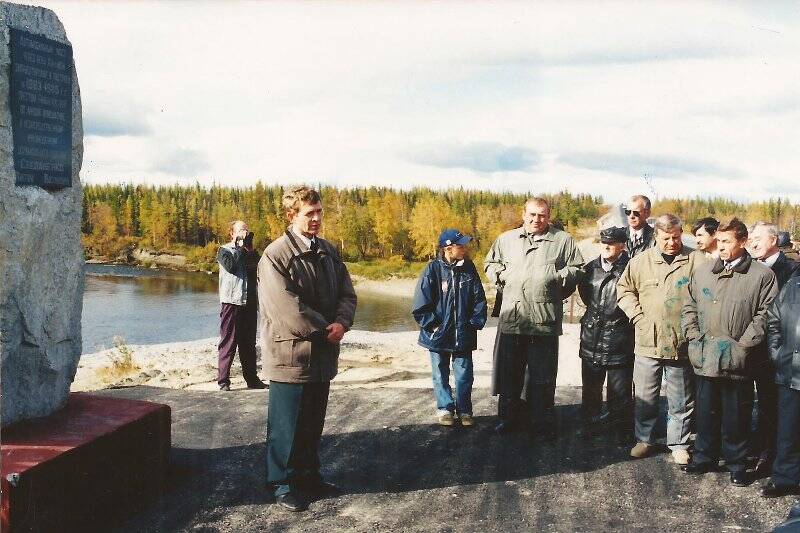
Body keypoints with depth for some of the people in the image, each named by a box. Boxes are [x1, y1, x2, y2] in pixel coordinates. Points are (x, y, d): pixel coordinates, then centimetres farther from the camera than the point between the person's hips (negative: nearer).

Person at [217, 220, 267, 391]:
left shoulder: (250, 251, 17)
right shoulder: (224, 250, 3)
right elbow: (231, 266, -18)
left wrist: (250, 250, -9)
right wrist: (240, 247, -8)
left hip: (249, 302, 5)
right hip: (231, 302, -5)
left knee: (249, 344, 12)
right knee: (228, 343, -5)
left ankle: (252, 379, 18)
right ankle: (223, 381, -2)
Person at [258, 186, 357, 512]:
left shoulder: (329, 252, 11)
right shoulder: (276, 255, -13)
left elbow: (347, 294, 10)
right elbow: (285, 307, -21)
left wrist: (341, 323, -11)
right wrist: (323, 330, -15)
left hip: (323, 354, 7)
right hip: (291, 354, -7)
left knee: (313, 422, 18)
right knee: (287, 424, 5)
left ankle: (309, 474, 32)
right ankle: (283, 483, 18)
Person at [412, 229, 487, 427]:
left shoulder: (469, 268, 0)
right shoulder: (433, 270, -10)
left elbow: (479, 299, 6)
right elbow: (420, 305, -8)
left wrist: (475, 323, -1)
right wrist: (433, 325, -11)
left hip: (464, 336, 2)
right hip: (438, 335, -2)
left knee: (464, 375, 7)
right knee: (441, 375, 10)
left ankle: (464, 410, 21)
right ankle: (445, 408, 24)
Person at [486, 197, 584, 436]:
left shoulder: (563, 240, 6)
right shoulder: (506, 239, 13)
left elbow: (577, 268, 6)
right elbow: (490, 263, 23)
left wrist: (558, 277, -8)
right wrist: (502, 275, 5)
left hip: (545, 319, -2)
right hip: (511, 317, 2)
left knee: (543, 374, 4)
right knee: (508, 371, 8)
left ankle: (542, 420, 15)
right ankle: (508, 417, 20)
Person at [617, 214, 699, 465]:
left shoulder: (695, 261, -2)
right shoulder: (641, 261, 3)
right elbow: (624, 289, 11)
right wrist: (637, 316, 0)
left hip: (681, 344, -1)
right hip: (648, 342, 1)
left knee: (681, 400, 9)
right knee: (644, 397, 11)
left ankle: (678, 444, 22)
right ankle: (644, 439, 27)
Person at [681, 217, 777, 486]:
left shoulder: (762, 275, -4)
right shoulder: (702, 272, 9)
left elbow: (765, 314, -7)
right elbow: (690, 307, 15)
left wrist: (743, 345, -12)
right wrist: (694, 337, 4)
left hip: (737, 361, -3)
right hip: (705, 358, 4)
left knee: (736, 415, 6)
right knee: (706, 411, 14)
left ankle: (736, 464, 21)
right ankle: (705, 457, 29)